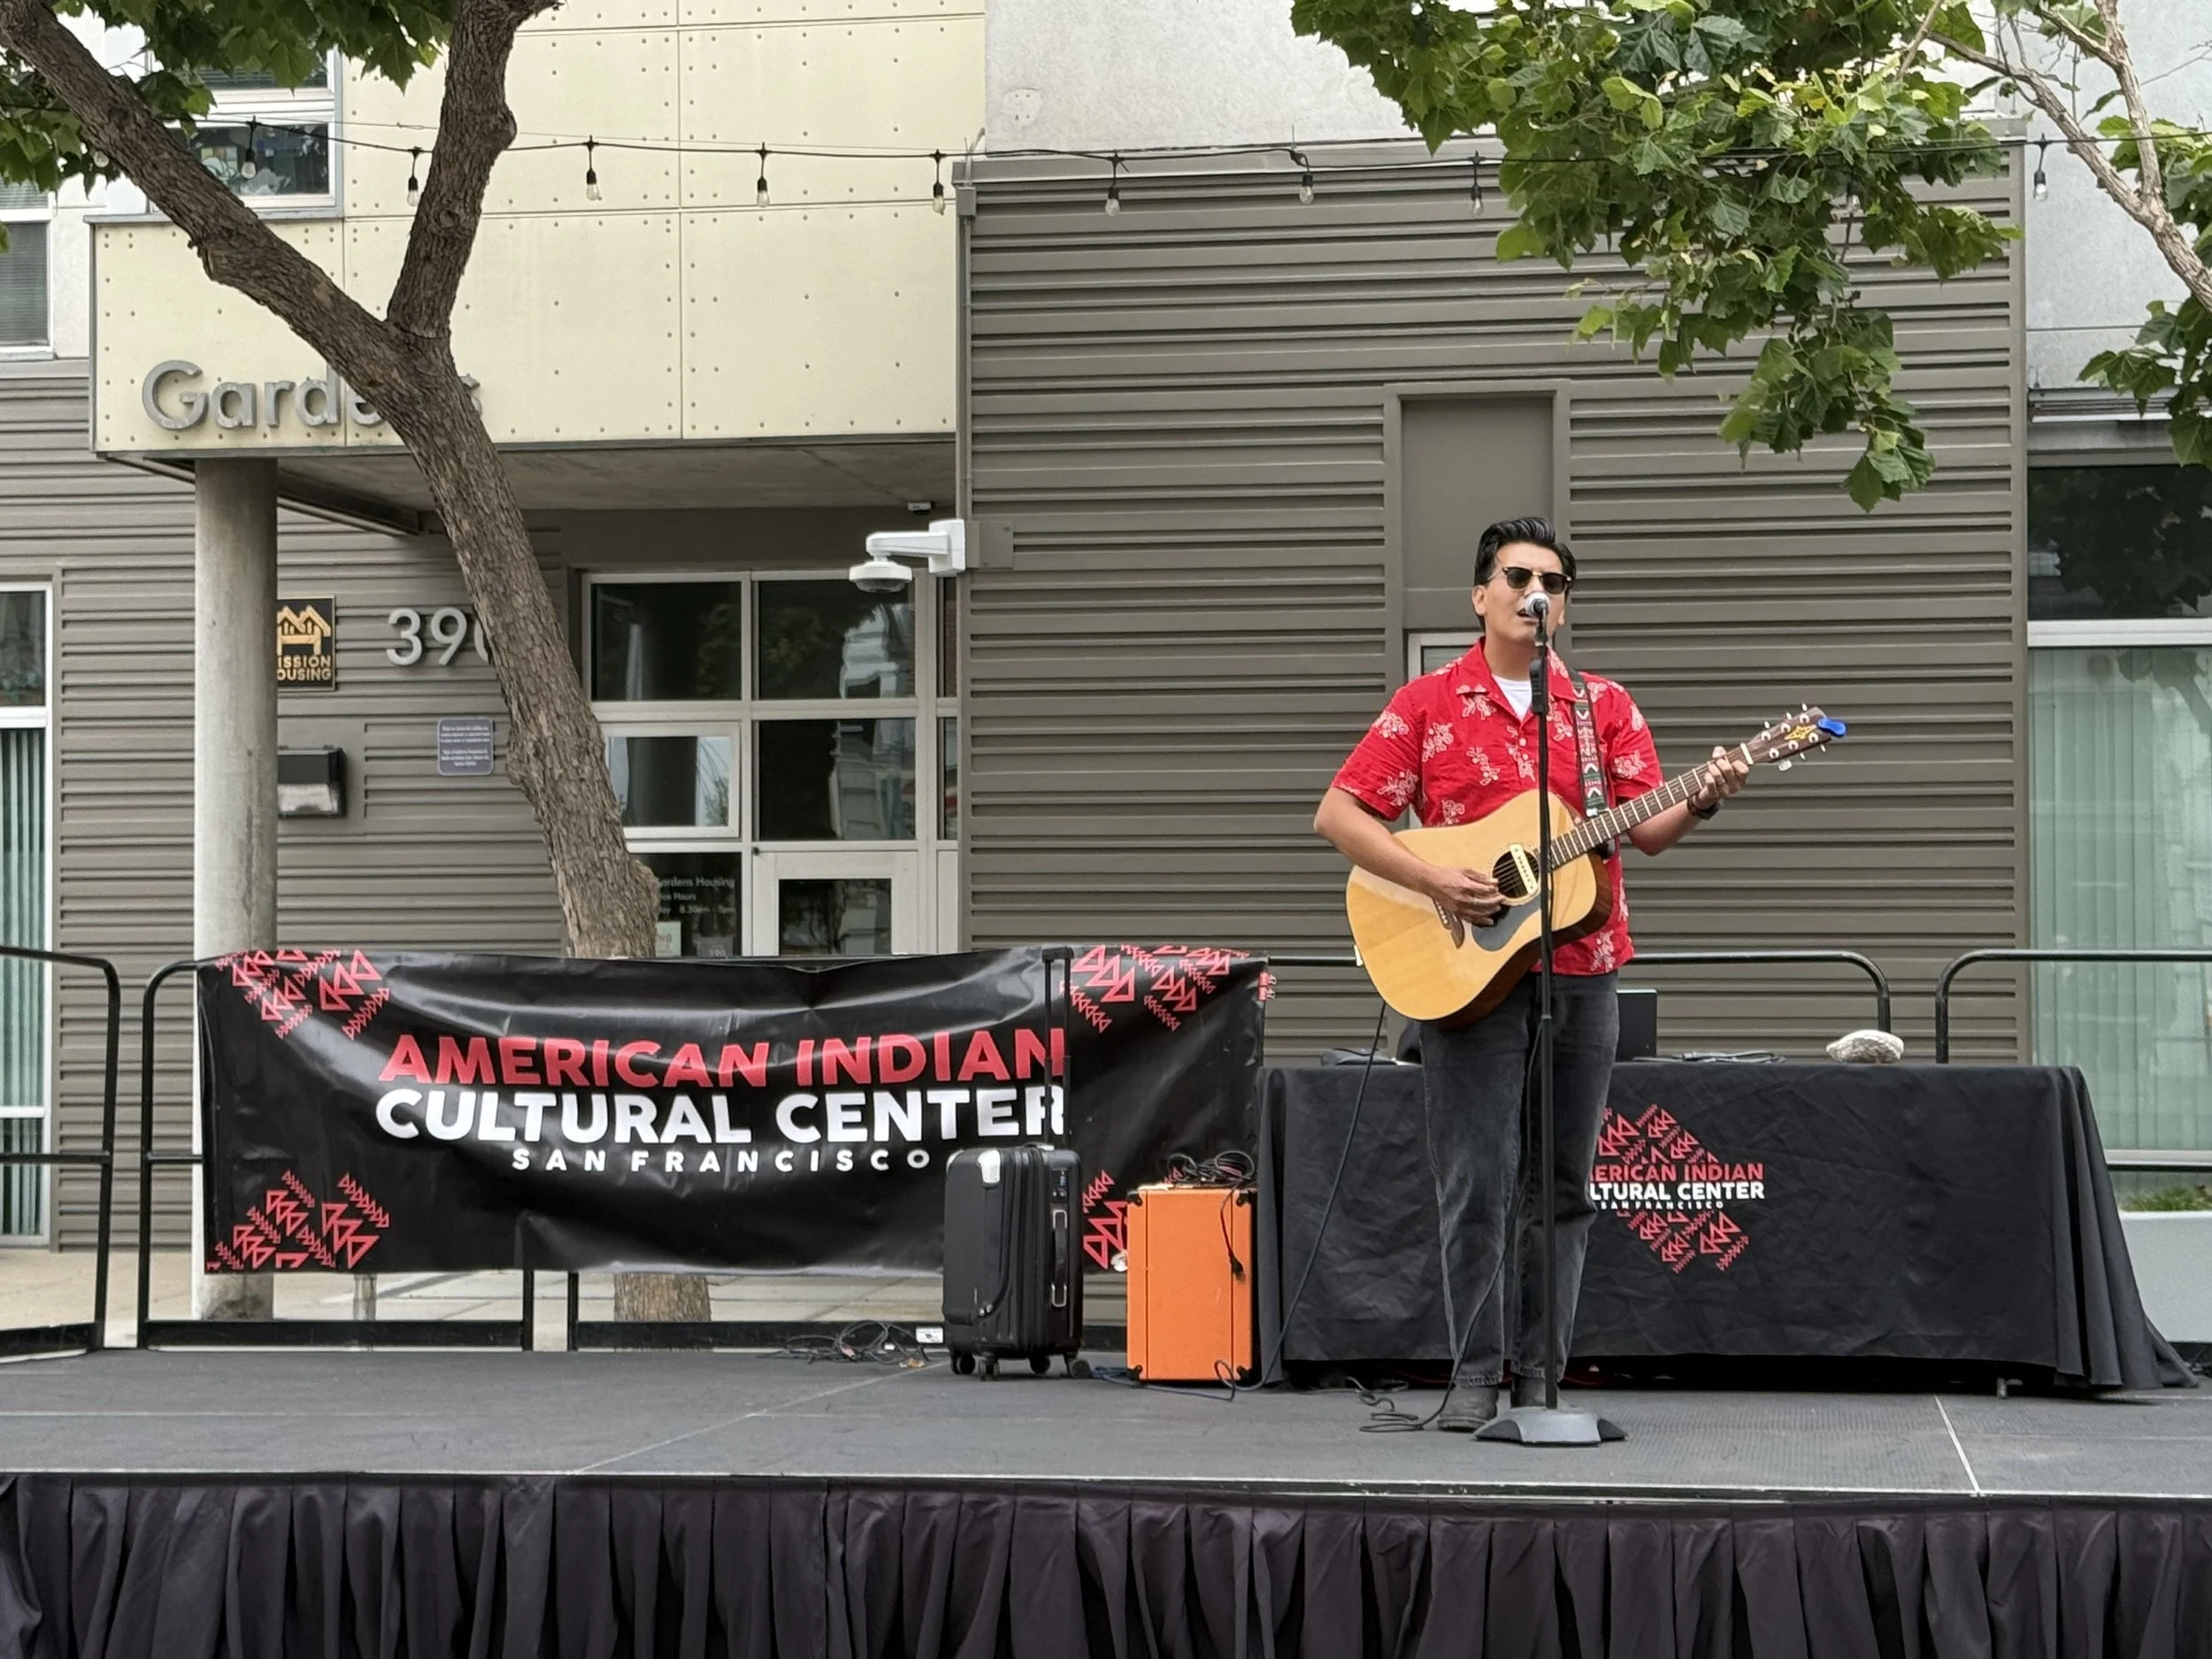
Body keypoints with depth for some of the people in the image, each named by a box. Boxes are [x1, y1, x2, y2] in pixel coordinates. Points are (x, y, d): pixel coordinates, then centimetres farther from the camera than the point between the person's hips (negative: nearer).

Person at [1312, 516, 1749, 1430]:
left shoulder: (1604, 705, 11)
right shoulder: (1428, 703, 3)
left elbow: (1647, 829, 4)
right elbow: (1338, 814, 0)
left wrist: (1702, 801, -17)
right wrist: (1433, 881, -13)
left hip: (1581, 971, 3)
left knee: (1562, 1183, 5)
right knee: (1478, 1179, -5)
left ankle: (1538, 1373, 12)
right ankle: (1476, 1371, 3)